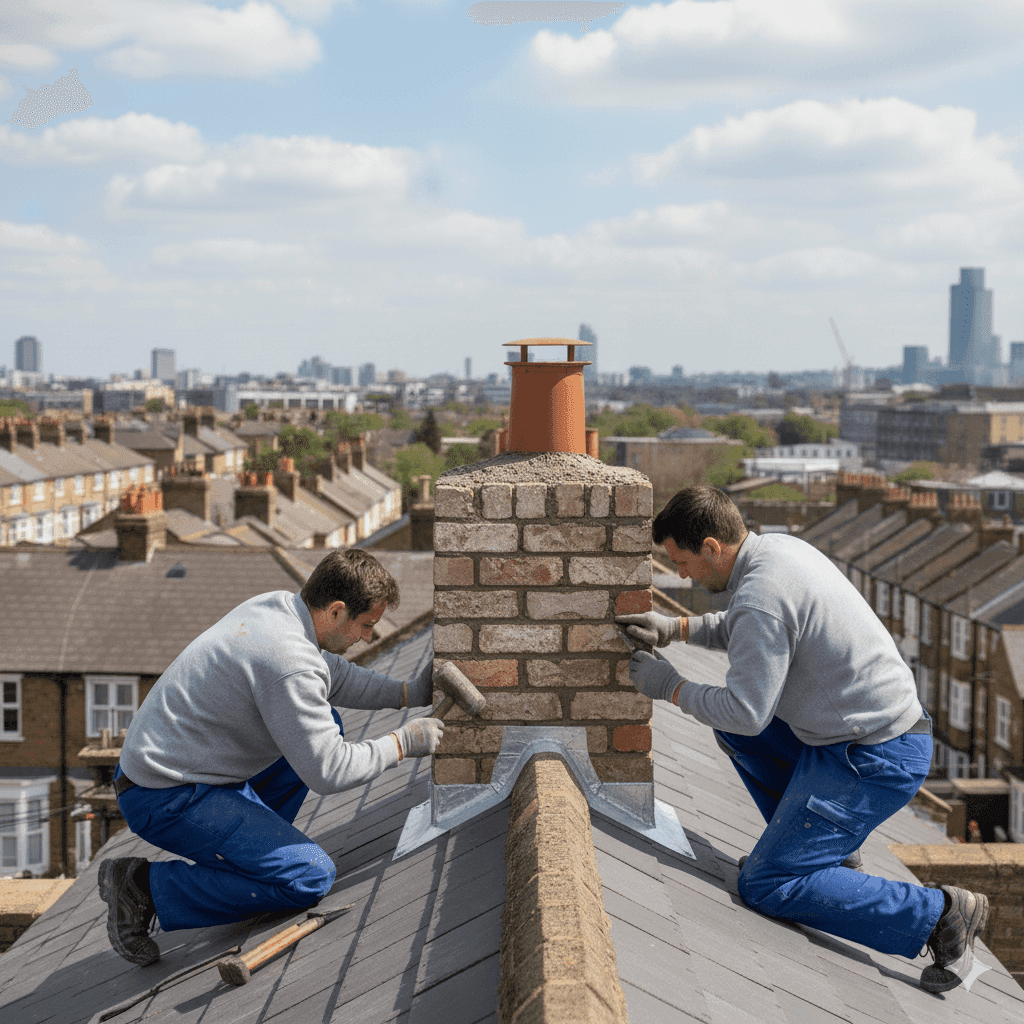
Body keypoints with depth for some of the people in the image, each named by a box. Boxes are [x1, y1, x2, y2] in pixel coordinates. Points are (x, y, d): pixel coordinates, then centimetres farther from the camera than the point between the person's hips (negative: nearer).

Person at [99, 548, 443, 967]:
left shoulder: (277, 605, 2)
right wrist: (402, 743, -10)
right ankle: (145, 888, -7)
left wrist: (408, 692, 12)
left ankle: (253, 847, 18)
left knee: (324, 723, 18)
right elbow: (327, 771, -22)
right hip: (168, 800, -10)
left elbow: (332, 676, 21)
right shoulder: (288, 662, -27)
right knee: (311, 877, -15)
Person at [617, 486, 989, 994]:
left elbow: (745, 710, -19)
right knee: (730, 725, 21)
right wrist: (675, 628, 15)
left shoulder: (759, 597, -23)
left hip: (873, 761, -10)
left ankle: (937, 913, -8)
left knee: (765, 886, -5)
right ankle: (809, 843, 24)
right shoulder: (777, 547, 6)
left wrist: (669, 687, -6)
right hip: (892, 728, 10)